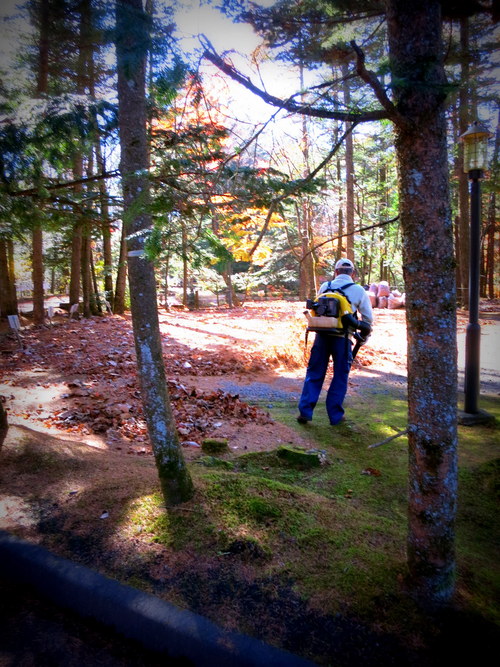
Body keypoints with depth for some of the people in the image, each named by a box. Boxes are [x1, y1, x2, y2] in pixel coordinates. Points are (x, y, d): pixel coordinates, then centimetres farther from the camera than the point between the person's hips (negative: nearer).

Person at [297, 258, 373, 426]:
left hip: (322, 335, 2)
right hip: (342, 338, -2)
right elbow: (368, 318, 7)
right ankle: (335, 415, 14)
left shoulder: (325, 287, 7)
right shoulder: (358, 290, 2)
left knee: (314, 374, 10)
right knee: (340, 377, 10)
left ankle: (305, 411, 7)